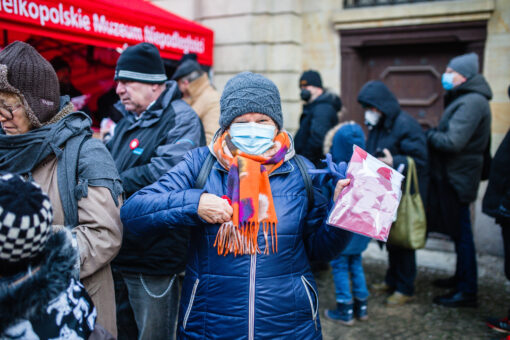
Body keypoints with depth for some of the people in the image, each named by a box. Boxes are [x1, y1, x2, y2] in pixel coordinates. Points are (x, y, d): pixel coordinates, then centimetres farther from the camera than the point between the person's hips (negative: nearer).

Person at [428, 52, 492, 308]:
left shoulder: (472, 102, -19)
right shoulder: (464, 99, 15)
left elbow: (453, 142, -27)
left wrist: (429, 135, -11)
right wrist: (434, 134, -3)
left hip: (457, 178, -10)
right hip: (452, 176, 10)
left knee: (461, 233, -1)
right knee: (458, 231, 19)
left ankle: (467, 292, 10)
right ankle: (461, 279, 34)